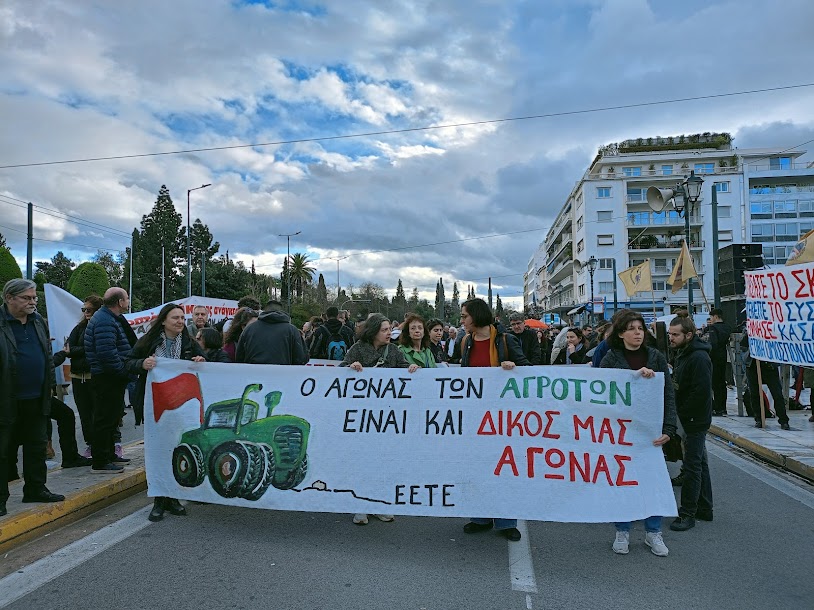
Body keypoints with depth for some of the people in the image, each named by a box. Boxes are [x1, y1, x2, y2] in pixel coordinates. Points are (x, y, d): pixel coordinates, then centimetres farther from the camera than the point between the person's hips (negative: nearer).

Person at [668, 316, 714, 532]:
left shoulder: (699, 358, -20)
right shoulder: (682, 354, 13)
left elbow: (702, 392, -26)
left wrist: (684, 413, -18)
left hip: (695, 421, -10)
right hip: (688, 419, 10)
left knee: (692, 466, -4)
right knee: (699, 463, 17)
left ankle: (687, 514, 3)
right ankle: (704, 509, 29)